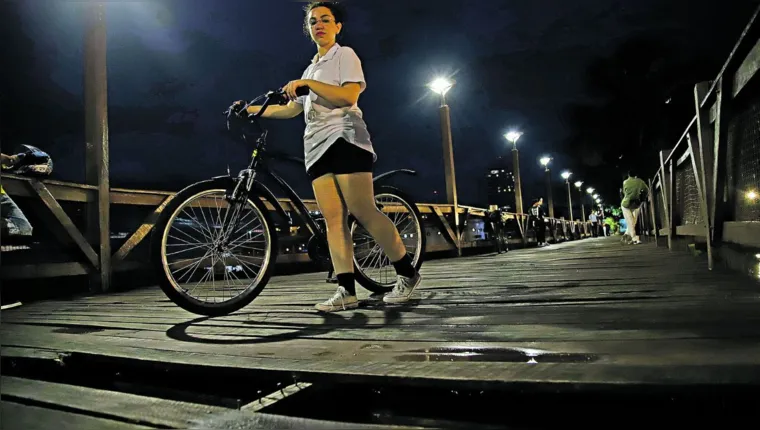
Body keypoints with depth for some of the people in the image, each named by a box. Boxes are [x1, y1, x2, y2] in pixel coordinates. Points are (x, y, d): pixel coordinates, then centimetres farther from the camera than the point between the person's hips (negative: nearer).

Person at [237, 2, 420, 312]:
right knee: (333, 219, -6)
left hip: (344, 137, -7)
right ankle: (346, 290, -9)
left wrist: (307, 83, -11)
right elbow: (291, 109, 27)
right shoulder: (311, 68, 29)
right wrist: (251, 109, 23)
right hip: (317, 145, 7)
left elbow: (349, 95, -10)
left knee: (364, 213, -17)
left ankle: (407, 273, -6)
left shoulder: (345, 54, 8)